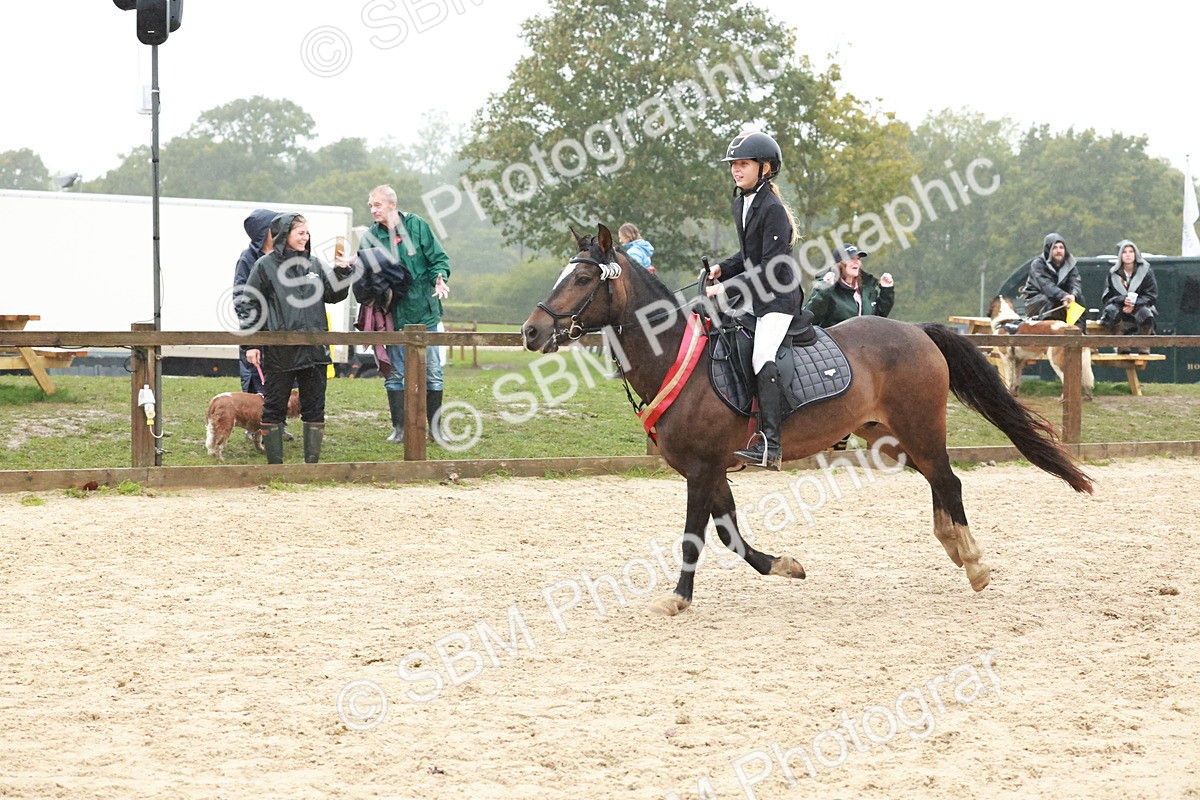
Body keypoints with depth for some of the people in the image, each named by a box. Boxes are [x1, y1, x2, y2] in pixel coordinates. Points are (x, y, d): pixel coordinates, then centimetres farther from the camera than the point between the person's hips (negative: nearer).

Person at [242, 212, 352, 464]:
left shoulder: (315, 264, 11)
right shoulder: (265, 266, -2)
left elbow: (333, 295, 14)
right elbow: (251, 305, -1)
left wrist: (342, 273, -3)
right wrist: (251, 344, -5)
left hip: (314, 348, 4)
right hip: (279, 351, -4)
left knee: (314, 408, 7)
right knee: (274, 407, 2)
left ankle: (312, 462, 14)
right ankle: (275, 466, 9)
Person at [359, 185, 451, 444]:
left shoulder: (417, 226, -2)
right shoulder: (371, 237, 1)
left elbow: (438, 258, 1)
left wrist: (440, 278, -17)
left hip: (424, 311, -1)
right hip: (394, 315, 1)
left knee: (432, 371, 3)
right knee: (394, 374, 5)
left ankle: (434, 428, 13)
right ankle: (399, 429, 13)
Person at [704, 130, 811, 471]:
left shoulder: (772, 209, -17)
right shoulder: (741, 204, 11)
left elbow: (770, 269, -21)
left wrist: (729, 288, -22)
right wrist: (722, 269, 5)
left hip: (779, 298, -10)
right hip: (754, 297, 10)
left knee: (762, 360, -24)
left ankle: (769, 445, -30)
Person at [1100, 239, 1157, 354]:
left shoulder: (1146, 271, 0)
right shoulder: (1113, 273, 3)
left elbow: (1151, 296, -3)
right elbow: (1106, 298, 0)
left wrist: (1134, 304, -19)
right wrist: (1123, 300, -21)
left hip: (1140, 307, -1)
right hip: (1120, 309, 1)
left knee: (1145, 312, -35)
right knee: (1112, 309, -33)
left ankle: (1144, 346, -22)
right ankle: (1122, 346, -29)